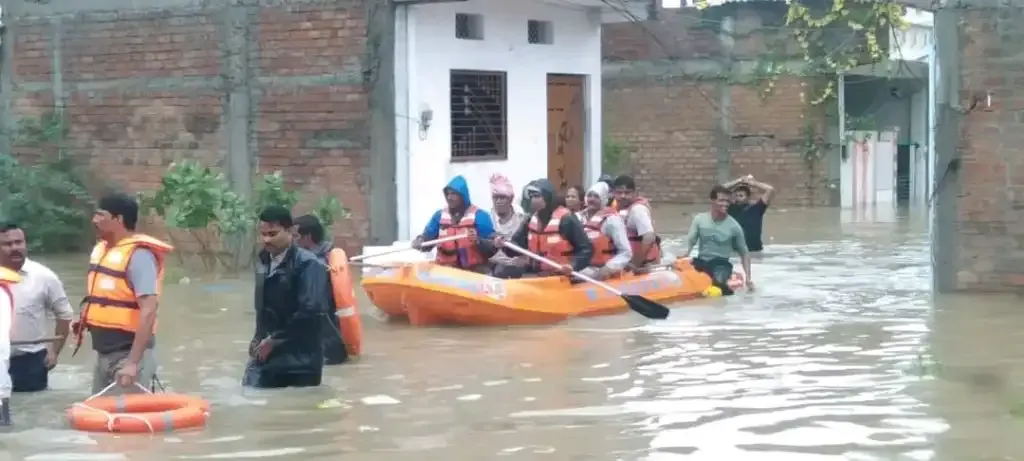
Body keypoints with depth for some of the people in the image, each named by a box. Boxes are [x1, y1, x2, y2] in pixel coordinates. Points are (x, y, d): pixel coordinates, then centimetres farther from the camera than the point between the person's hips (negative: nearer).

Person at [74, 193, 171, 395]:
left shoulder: (138, 255, -17)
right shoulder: (100, 250, 10)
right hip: (104, 354, 9)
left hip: (128, 353, -9)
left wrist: (133, 362, -28)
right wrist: (85, 319, 7)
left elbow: (148, 310, -24)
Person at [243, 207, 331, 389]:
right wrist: (259, 338, 6)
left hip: (299, 360, -7)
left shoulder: (307, 264, -13)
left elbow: (310, 311, -20)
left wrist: (274, 340, -14)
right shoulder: (264, 261, 12)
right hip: (265, 353, 7)